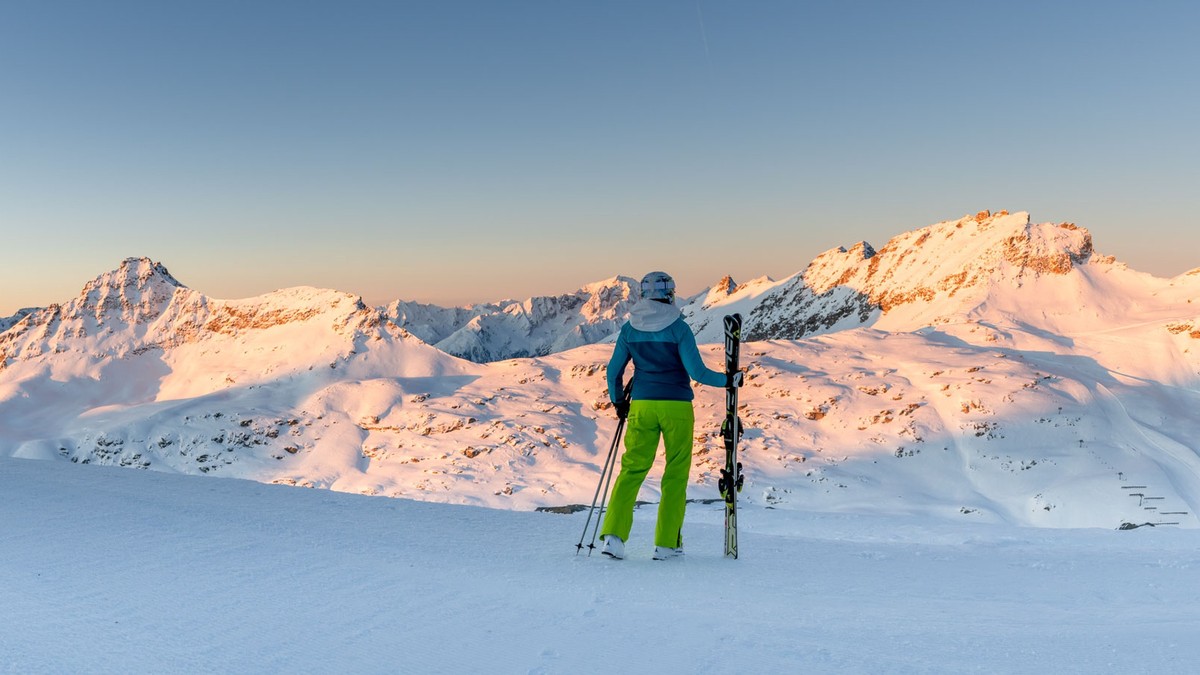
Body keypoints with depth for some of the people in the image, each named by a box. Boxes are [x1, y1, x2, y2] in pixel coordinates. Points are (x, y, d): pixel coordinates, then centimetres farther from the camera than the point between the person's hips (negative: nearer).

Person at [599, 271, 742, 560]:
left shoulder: (629, 328, 3)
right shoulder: (678, 328, -9)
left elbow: (613, 370, 7)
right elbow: (697, 372, -12)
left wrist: (618, 401, 22)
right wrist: (729, 380, 2)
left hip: (641, 405, 3)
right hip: (676, 406, -3)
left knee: (633, 468, 8)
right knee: (676, 473, 8)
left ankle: (613, 534, -5)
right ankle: (666, 544, 9)